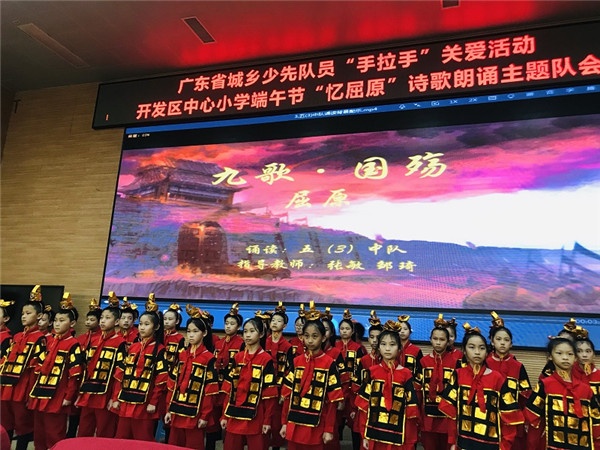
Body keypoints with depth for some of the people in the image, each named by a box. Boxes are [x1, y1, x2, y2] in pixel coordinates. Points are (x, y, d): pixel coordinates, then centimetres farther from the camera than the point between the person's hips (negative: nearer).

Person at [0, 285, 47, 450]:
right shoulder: (16, 337, 13)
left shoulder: (40, 338, -8)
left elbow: (39, 366, -11)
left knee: (23, 423, 4)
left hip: (24, 387, -7)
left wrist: (34, 389, -14)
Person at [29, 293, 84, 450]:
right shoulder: (47, 340, 10)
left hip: (57, 398, -7)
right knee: (38, 434, 16)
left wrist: (69, 396, -13)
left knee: (54, 437, 2)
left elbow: (75, 374, -12)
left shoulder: (73, 345, -10)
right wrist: (34, 390, 11)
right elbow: (38, 367, 15)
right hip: (40, 396, 7)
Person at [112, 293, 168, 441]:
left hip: (144, 405, -5)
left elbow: (161, 379, -10)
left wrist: (153, 402, -12)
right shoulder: (132, 347, 10)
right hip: (125, 402, 6)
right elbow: (120, 373, 9)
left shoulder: (159, 350, -6)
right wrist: (116, 398, 4)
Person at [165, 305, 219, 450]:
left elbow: (210, 390, -11)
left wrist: (205, 415, -12)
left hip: (195, 414, -5)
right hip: (177, 412, 6)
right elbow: (173, 384, 9)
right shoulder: (182, 355, 7)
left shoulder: (209, 358, -9)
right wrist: (169, 409, 7)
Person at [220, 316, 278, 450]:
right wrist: (224, 415, 6)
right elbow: (229, 389, 7)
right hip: (234, 416, 4)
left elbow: (269, 394, -8)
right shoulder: (237, 357, 6)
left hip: (256, 418, -4)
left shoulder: (266, 360, -8)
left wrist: (267, 420, -9)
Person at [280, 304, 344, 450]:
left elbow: (333, 400, -6)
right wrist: (284, 422, 5)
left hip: (316, 427, -3)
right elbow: (288, 395, 6)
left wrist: (329, 429, -7)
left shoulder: (329, 364, -7)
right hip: (294, 425, 3)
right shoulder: (296, 361, 3)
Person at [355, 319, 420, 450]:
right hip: (374, 434, 1)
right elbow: (364, 405, 2)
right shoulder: (372, 372, -1)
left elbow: (411, 410, -2)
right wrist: (364, 434, 0)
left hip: (397, 436, -1)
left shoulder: (406, 374, -5)